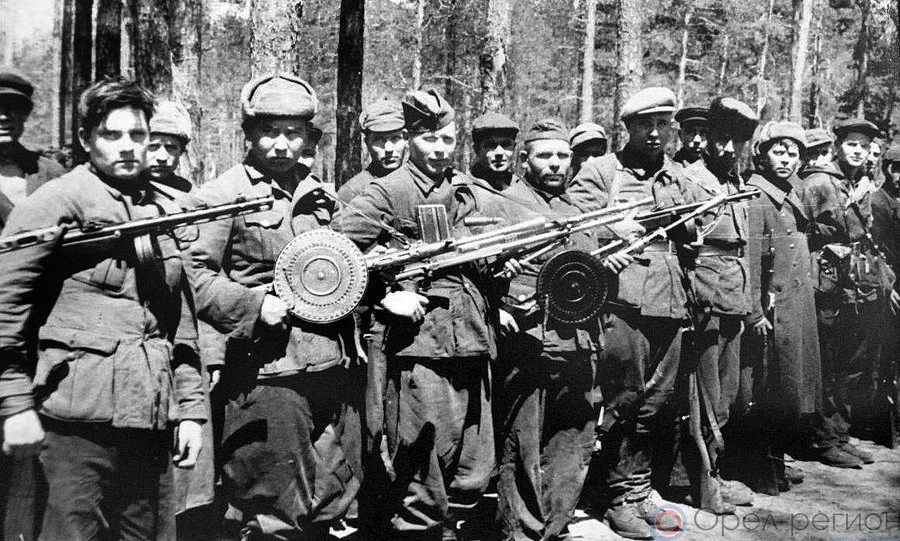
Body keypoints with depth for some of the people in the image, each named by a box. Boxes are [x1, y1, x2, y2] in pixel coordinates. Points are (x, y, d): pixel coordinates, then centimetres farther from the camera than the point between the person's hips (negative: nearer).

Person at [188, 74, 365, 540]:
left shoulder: (320, 194, 14)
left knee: (332, 502, 16)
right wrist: (256, 306, -19)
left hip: (337, 367, 6)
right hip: (269, 374, -6)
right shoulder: (222, 196, -5)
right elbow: (193, 274, -11)